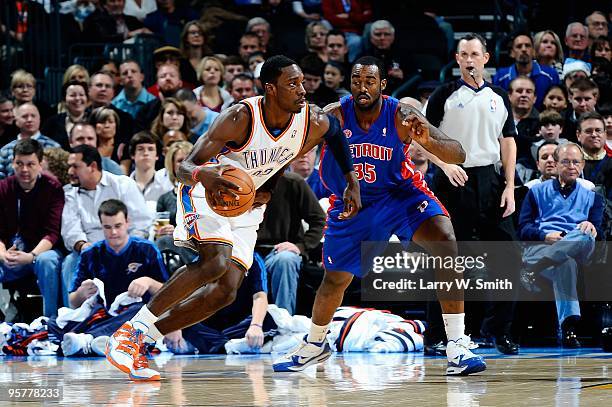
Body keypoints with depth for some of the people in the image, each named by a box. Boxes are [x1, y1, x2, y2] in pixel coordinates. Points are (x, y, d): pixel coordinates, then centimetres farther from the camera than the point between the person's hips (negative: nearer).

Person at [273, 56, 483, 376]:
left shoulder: (401, 116, -22)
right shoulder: (334, 116, -20)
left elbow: (458, 155, -24)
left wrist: (428, 141, -44)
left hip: (400, 193, -2)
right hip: (352, 202, 2)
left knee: (446, 242, -27)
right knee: (335, 279, 13)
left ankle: (457, 348, -26)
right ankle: (313, 346, 45)